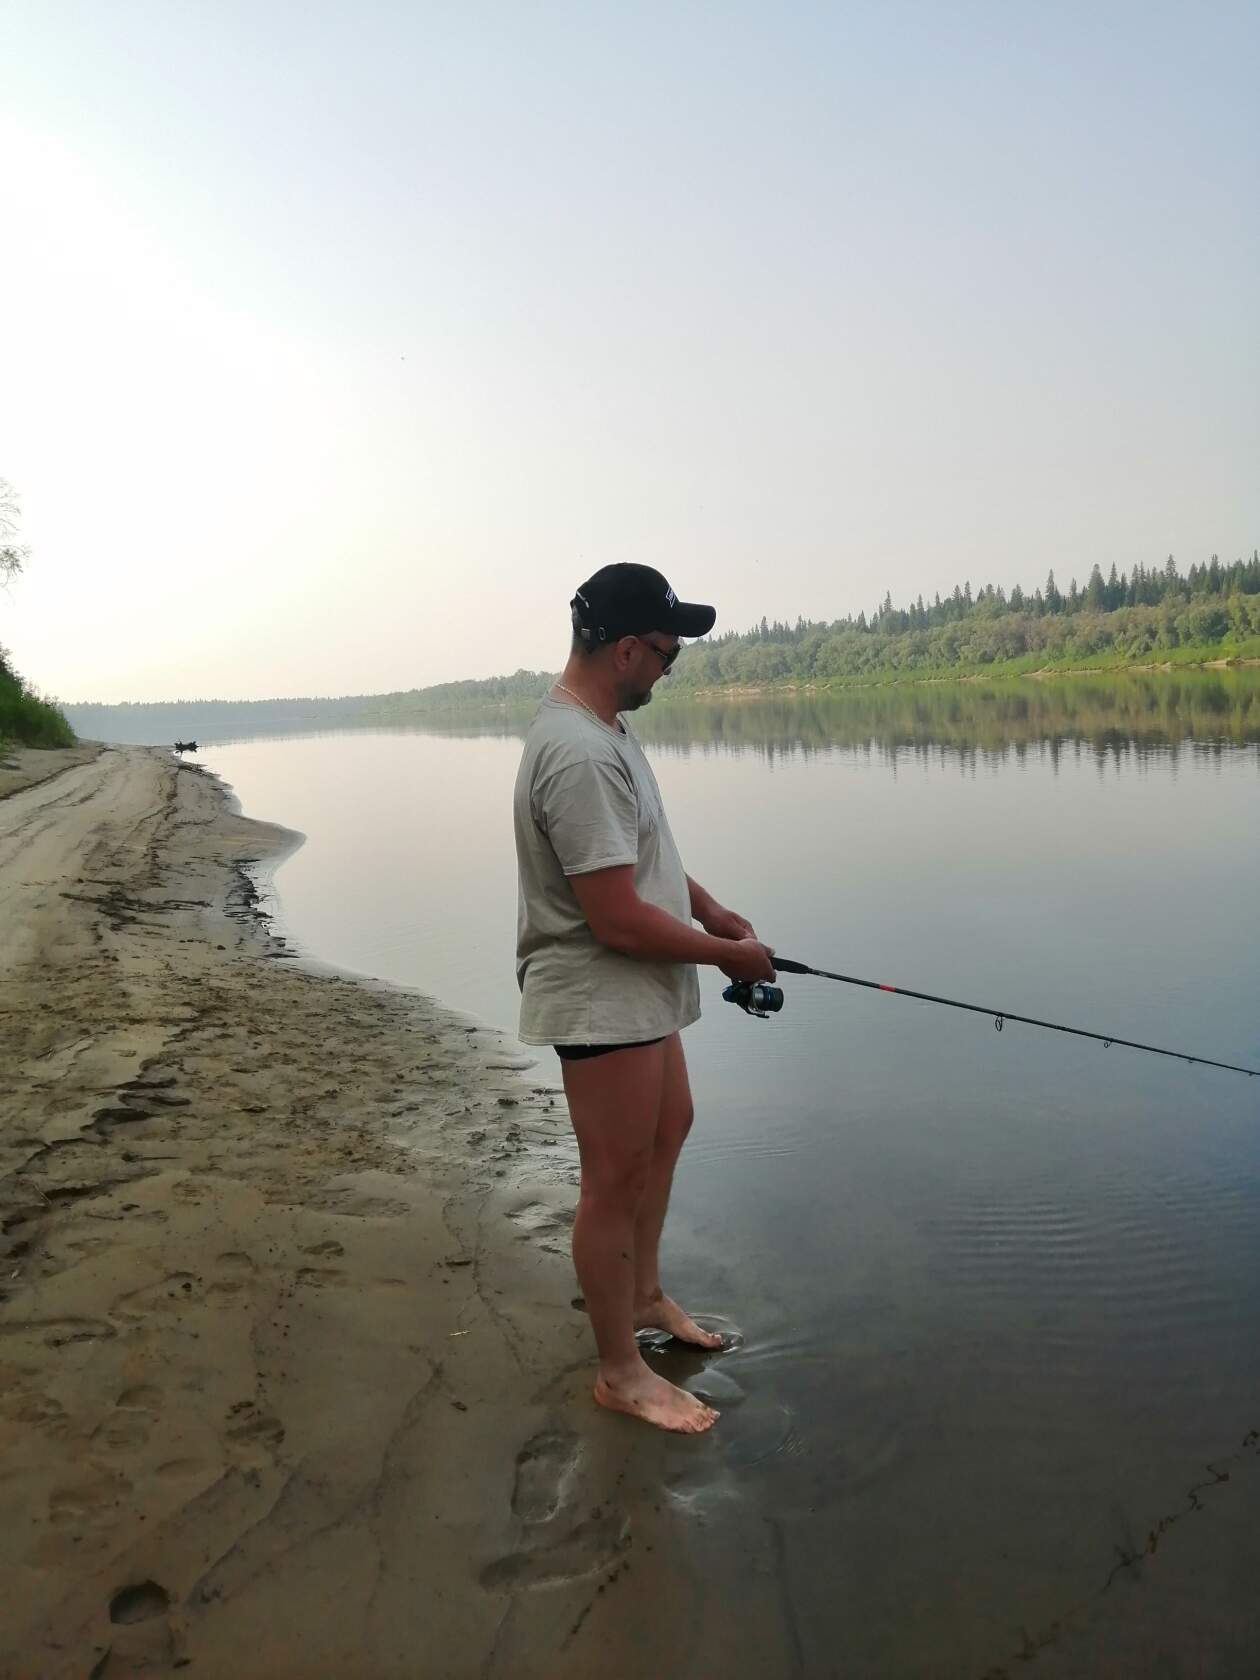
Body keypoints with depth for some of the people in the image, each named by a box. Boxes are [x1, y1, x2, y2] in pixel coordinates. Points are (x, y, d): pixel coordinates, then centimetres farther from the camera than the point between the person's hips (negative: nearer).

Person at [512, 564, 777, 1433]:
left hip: (639, 993, 11)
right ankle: (622, 1371, 21)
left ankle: (643, 1295, 44)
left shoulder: (600, 727, 6)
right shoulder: (581, 756, -28)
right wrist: (731, 956, -15)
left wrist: (710, 907, 9)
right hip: (604, 1000, -11)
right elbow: (619, 918, -29)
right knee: (616, 1179, 3)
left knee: (668, 1128, 25)